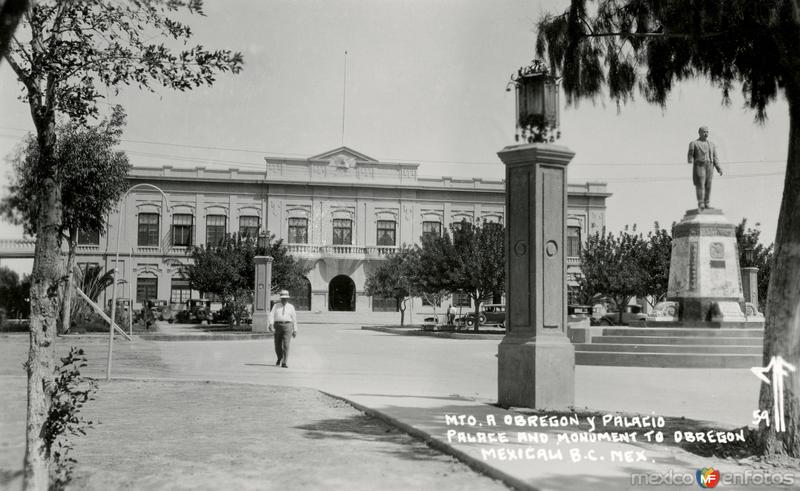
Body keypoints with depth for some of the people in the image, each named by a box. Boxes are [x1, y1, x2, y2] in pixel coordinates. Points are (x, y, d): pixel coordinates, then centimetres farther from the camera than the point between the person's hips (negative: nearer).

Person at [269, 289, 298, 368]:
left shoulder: (291, 307, 10)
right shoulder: (276, 306, 10)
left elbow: (294, 318, 12)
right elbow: (272, 315, -3)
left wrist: (295, 330, 9)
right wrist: (271, 323, -22)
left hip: (287, 326, -1)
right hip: (278, 325, 2)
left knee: (286, 345, -13)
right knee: (277, 345, 8)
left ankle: (284, 363, -12)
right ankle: (280, 359, 36)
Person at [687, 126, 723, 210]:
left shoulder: (711, 144, 18)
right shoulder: (694, 143, 3)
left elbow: (715, 158, 14)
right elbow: (690, 155, -7)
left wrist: (719, 168, 3)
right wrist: (690, 160, -28)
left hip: (709, 167, 5)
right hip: (699, 166, -5)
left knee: (708, 186, 2)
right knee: (700, 185, -12)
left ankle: (706, 204, 6)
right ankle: (700, 204, -15)